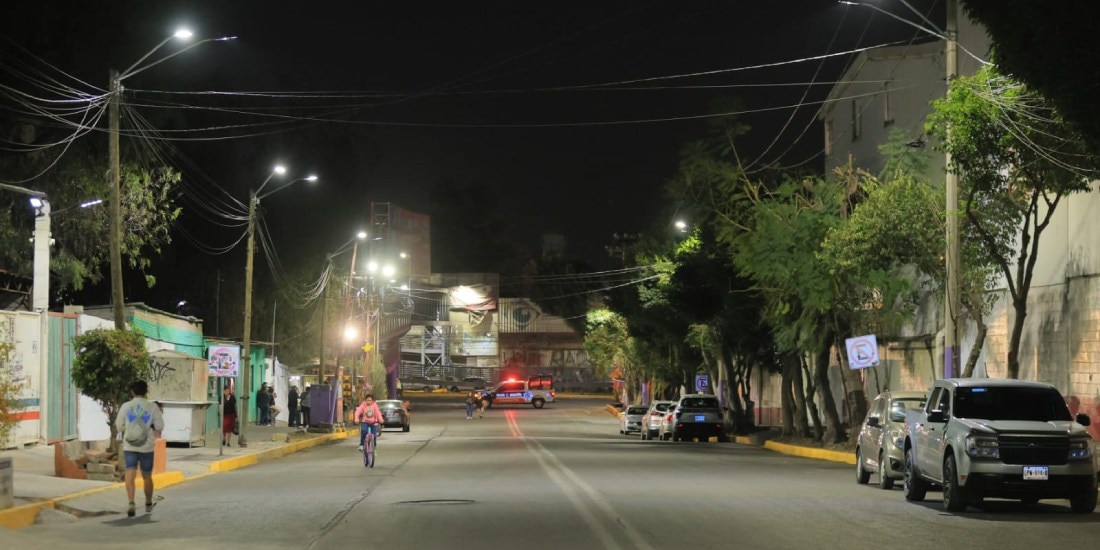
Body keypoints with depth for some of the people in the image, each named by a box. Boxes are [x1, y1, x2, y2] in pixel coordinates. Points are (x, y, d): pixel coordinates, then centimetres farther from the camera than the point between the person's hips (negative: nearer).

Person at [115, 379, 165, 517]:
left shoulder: (125, 406, 0)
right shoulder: (153, 407, -3)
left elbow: (119, 426, 5)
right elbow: (159, 427, -3)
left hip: (129, 446, 0)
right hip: (147, 446, 0)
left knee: (130, 475, -7)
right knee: (147, 477, 15)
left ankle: (131, 502, -27)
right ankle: (148, 504, 29)